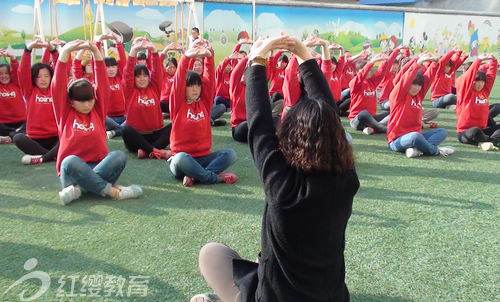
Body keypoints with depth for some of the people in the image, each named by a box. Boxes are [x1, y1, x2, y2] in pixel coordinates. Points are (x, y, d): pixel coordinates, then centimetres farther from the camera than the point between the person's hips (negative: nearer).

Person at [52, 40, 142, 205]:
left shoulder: (97, 111, 14)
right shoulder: (65, 114, 10)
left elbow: (102, 83, 5)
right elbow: (58, 86, -2)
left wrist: (96, 52, -3)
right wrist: (65, 52, -9)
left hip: (99, 166, 2)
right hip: (72, 171, -2)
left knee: (119, 155, -28)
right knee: (71, 161, -36)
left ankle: (79, 188, -34)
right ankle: (112, 190, -37)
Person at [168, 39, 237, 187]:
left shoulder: (204, 102, 9)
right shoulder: (178, 104, 1)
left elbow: (210, 79, -2)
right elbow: (178, 81, -16)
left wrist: (209, 56, -19)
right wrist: (186, 57, -31)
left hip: (203, 157, 4)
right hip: (182, 157, -4)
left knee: (230, 154, -19)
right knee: (181, 158, -38)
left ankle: (194, 176, -27)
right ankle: (215, 177, -23)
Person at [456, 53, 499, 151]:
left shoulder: (484, 91, 10)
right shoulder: (466, 93, -8)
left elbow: (491, 74, 12)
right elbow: (468, 76, -21)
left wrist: (493, 61, -1)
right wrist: (479, 59, -22)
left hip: (482, 130, 8)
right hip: (465, 133, -7)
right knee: (475, 131, -39)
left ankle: (492, 141, -26)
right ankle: (494, 141, -15)